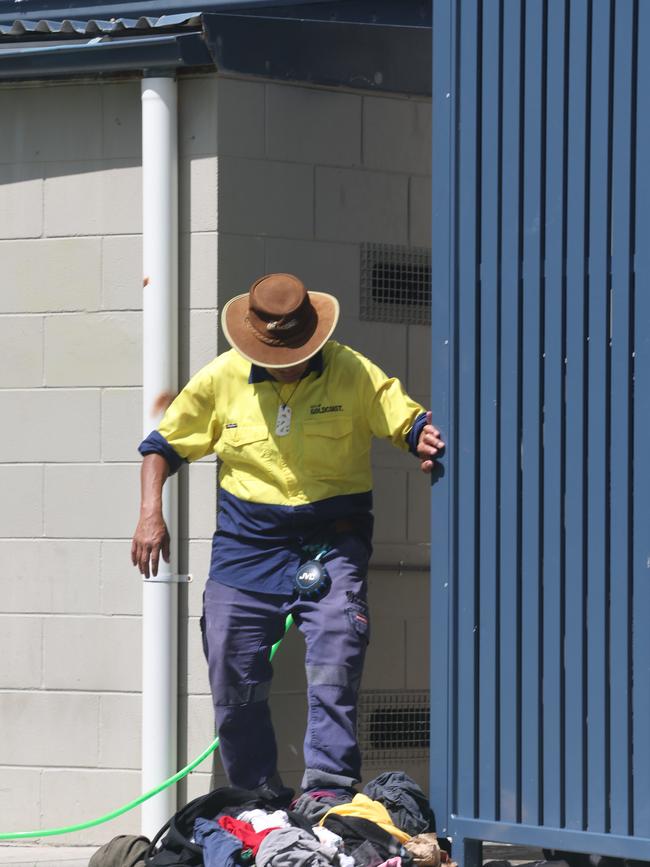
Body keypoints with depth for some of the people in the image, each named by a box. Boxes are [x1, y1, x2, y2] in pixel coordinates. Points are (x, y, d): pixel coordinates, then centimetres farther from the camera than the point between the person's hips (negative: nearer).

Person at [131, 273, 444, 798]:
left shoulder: (352, 373, -5)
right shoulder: (222, 379, 1)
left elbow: (409, 421, -4)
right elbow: (165, 443, 11)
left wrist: (426, 440, -30)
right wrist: (150, 512, -3)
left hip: (331, 540, -2)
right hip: (247, 545, 2)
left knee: (335, 663, -19)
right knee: (232, 676, 3)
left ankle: (329, 786, -19)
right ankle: (256, 796, 18)